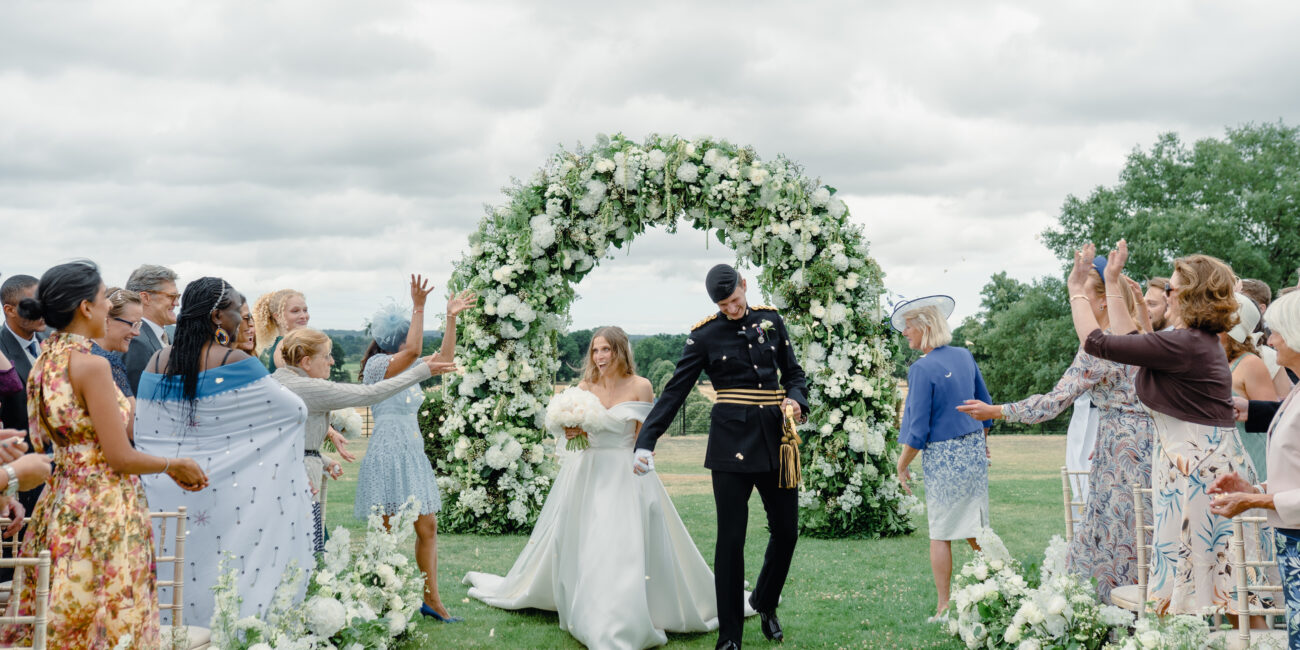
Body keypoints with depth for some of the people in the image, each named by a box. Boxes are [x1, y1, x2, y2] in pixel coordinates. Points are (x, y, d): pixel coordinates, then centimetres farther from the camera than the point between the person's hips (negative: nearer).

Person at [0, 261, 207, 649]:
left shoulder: (45, 361, 9)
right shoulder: (92, 366, -17)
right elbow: (120, 457, -16)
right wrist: (175, 465, -1)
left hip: (61, 499, 9)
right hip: (101, 510, -9)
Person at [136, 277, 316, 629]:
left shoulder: (157, 362, 4)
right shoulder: (235, 362, -12)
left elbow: (143, 432, 9)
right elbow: (296, 411, -4)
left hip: (167, 493, 5)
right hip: (223, 493, -5)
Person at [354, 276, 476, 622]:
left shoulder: (407, 368, 13)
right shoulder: (377, 365, -11)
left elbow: (444, 358, 16)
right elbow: (412, 350, -28)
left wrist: (451, 317, 12)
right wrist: (418, 307, -24)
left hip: (413, 455, 8)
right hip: (388, 455, -8)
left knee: (427, 528, 7)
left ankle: (432, 599, 13)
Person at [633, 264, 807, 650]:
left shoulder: (771, 321, 8)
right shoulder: (705, 336, -2)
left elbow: (793, 372, 17)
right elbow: (675, 391, -5)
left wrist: (796, 399, -5)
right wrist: (646, 442, -12)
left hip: (775, 438, 4)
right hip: (732, 441, -4)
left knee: (786, 530, 8)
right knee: (731, 539, -2)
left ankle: (765, 604, 34)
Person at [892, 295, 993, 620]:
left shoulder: (922, 369, -18)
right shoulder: (965, 357, 3)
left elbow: (918, 429, -17)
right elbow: (985, 406, 13)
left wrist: (902, 466, -6)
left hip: (942, 457, -6)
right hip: (974, 451, 6)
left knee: (940, 534, 5)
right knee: (975, 530, 15)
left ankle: (944, 606, 9)